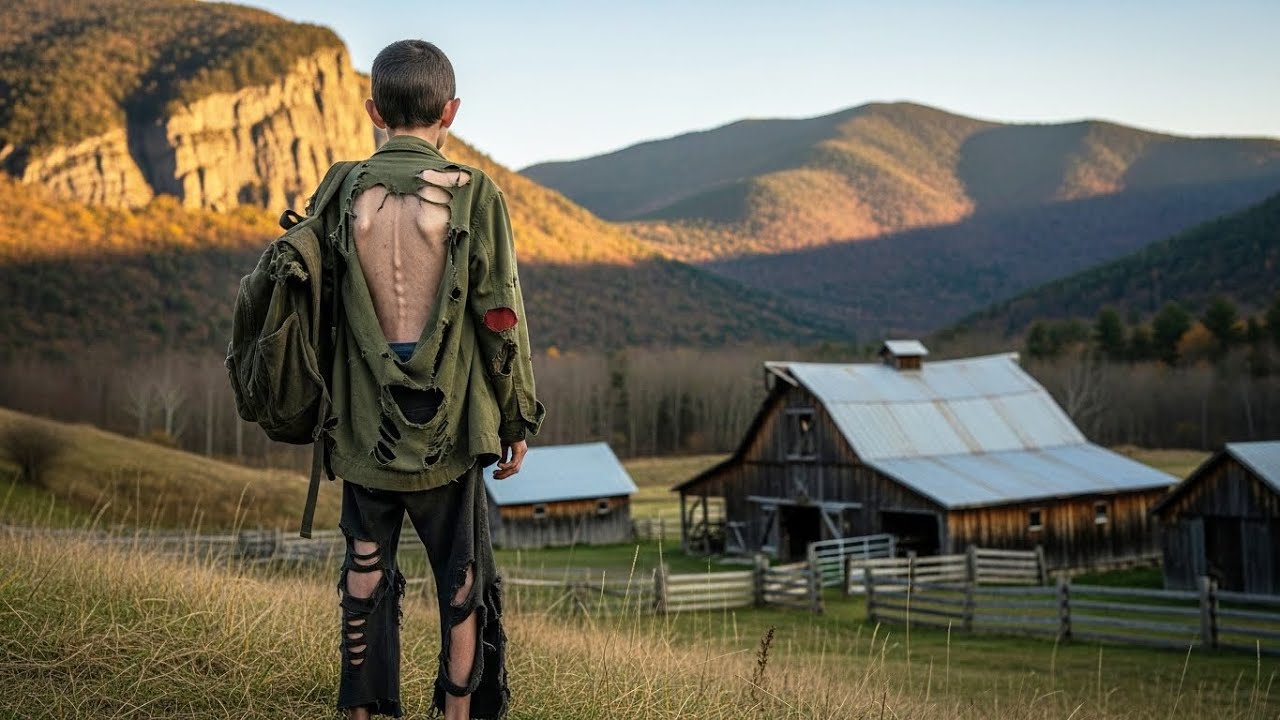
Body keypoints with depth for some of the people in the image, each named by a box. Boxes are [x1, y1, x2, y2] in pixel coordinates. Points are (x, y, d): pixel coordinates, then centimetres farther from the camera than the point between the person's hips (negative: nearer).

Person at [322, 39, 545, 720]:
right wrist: (516, 421, 3)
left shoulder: (343, 193, 0)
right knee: (462, 579, 10)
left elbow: (319, 311, 5)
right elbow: (500, 317, -7)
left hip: (364, 425, 2)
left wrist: (326, 412, 16)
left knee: (364, 572, 12)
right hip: (449, 422, -2)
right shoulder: (473, 193, -9)